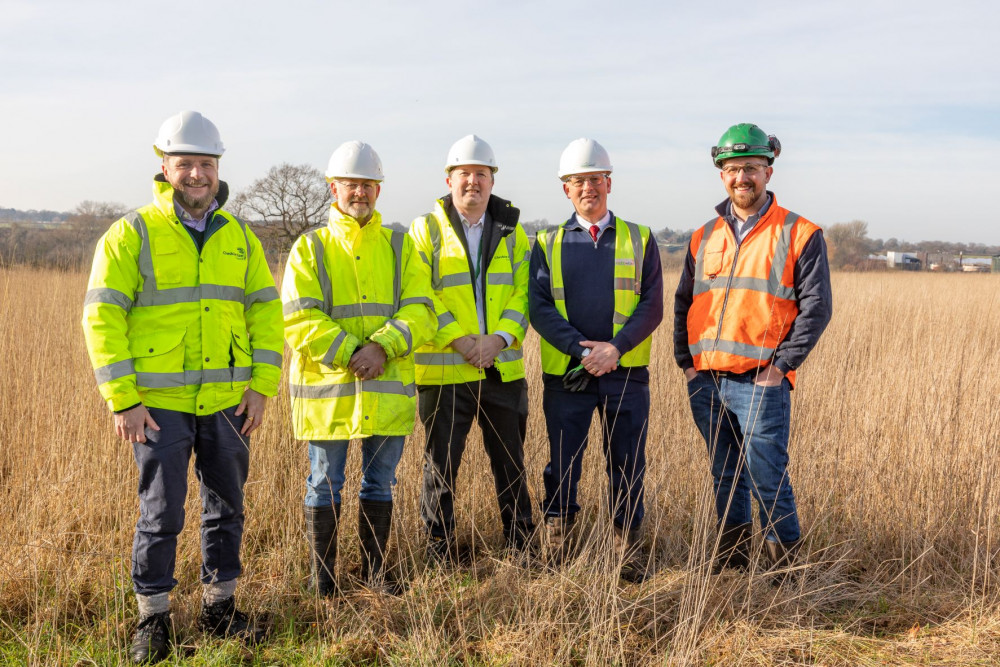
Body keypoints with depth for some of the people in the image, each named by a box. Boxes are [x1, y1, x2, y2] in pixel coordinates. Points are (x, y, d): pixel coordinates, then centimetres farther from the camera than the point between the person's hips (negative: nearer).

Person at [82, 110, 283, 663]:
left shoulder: (238, 236, 9)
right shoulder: (132, 233, -4)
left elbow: (265, 310, 11)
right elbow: (102, 316, -7)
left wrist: (261, 386, 1)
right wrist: (122, 399, -13)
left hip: (227, 403, 4)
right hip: (159, 404, -4)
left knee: (226, 508, 12)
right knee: (161, 514, 1)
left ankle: (219, 609, 27)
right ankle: (153, 619, 17)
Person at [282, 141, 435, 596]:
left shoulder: (400, 246, 9)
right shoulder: (309, 247, 2)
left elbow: (420, 311, -2)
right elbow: (298, 319, -8)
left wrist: (382, 347, -19)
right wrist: (351, 354, -18)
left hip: (387, 388, 2)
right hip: (327, 386, -2)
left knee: (380, 484, 12)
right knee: (325, 486, 5)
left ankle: (373, 571, 27)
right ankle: (322, 580, 17)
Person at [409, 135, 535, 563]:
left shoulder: (511, 231, 10)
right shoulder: (426, 229, 1)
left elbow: (523, 292, 3)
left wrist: (499, 338, -13)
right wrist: (459, 339, -17)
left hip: (503, 367, 3)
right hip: (444, 368, -2)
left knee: (511, 463, 11)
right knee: (441, 464, 4)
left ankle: (521, 546, 25)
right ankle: (438, 555, 16)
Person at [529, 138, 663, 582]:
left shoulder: (640, 240, 7)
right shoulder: (547, 245, 7)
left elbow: (652, 305, -1)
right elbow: (539, 308, -3)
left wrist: (615, 348, -16)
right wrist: (581, 348, -17)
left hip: (626, 374, 0)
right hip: (565, 374, 0)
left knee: (627, 465, 5)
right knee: (562, 465, 6)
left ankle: (628, 553, 18)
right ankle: (555, 554, 20)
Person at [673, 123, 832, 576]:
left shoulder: (799, 234, -1)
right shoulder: (704, 238, 13)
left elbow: (816, 306, -5)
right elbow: (683, 302, 18)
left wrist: (781, 365, -11)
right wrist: (686, 361, 7)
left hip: (761, 384, -5)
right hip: (705, 382, 5)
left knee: (768, 480, -4)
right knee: (725, 480, 14)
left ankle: (786, 567, 11)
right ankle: (730, 559, 26)